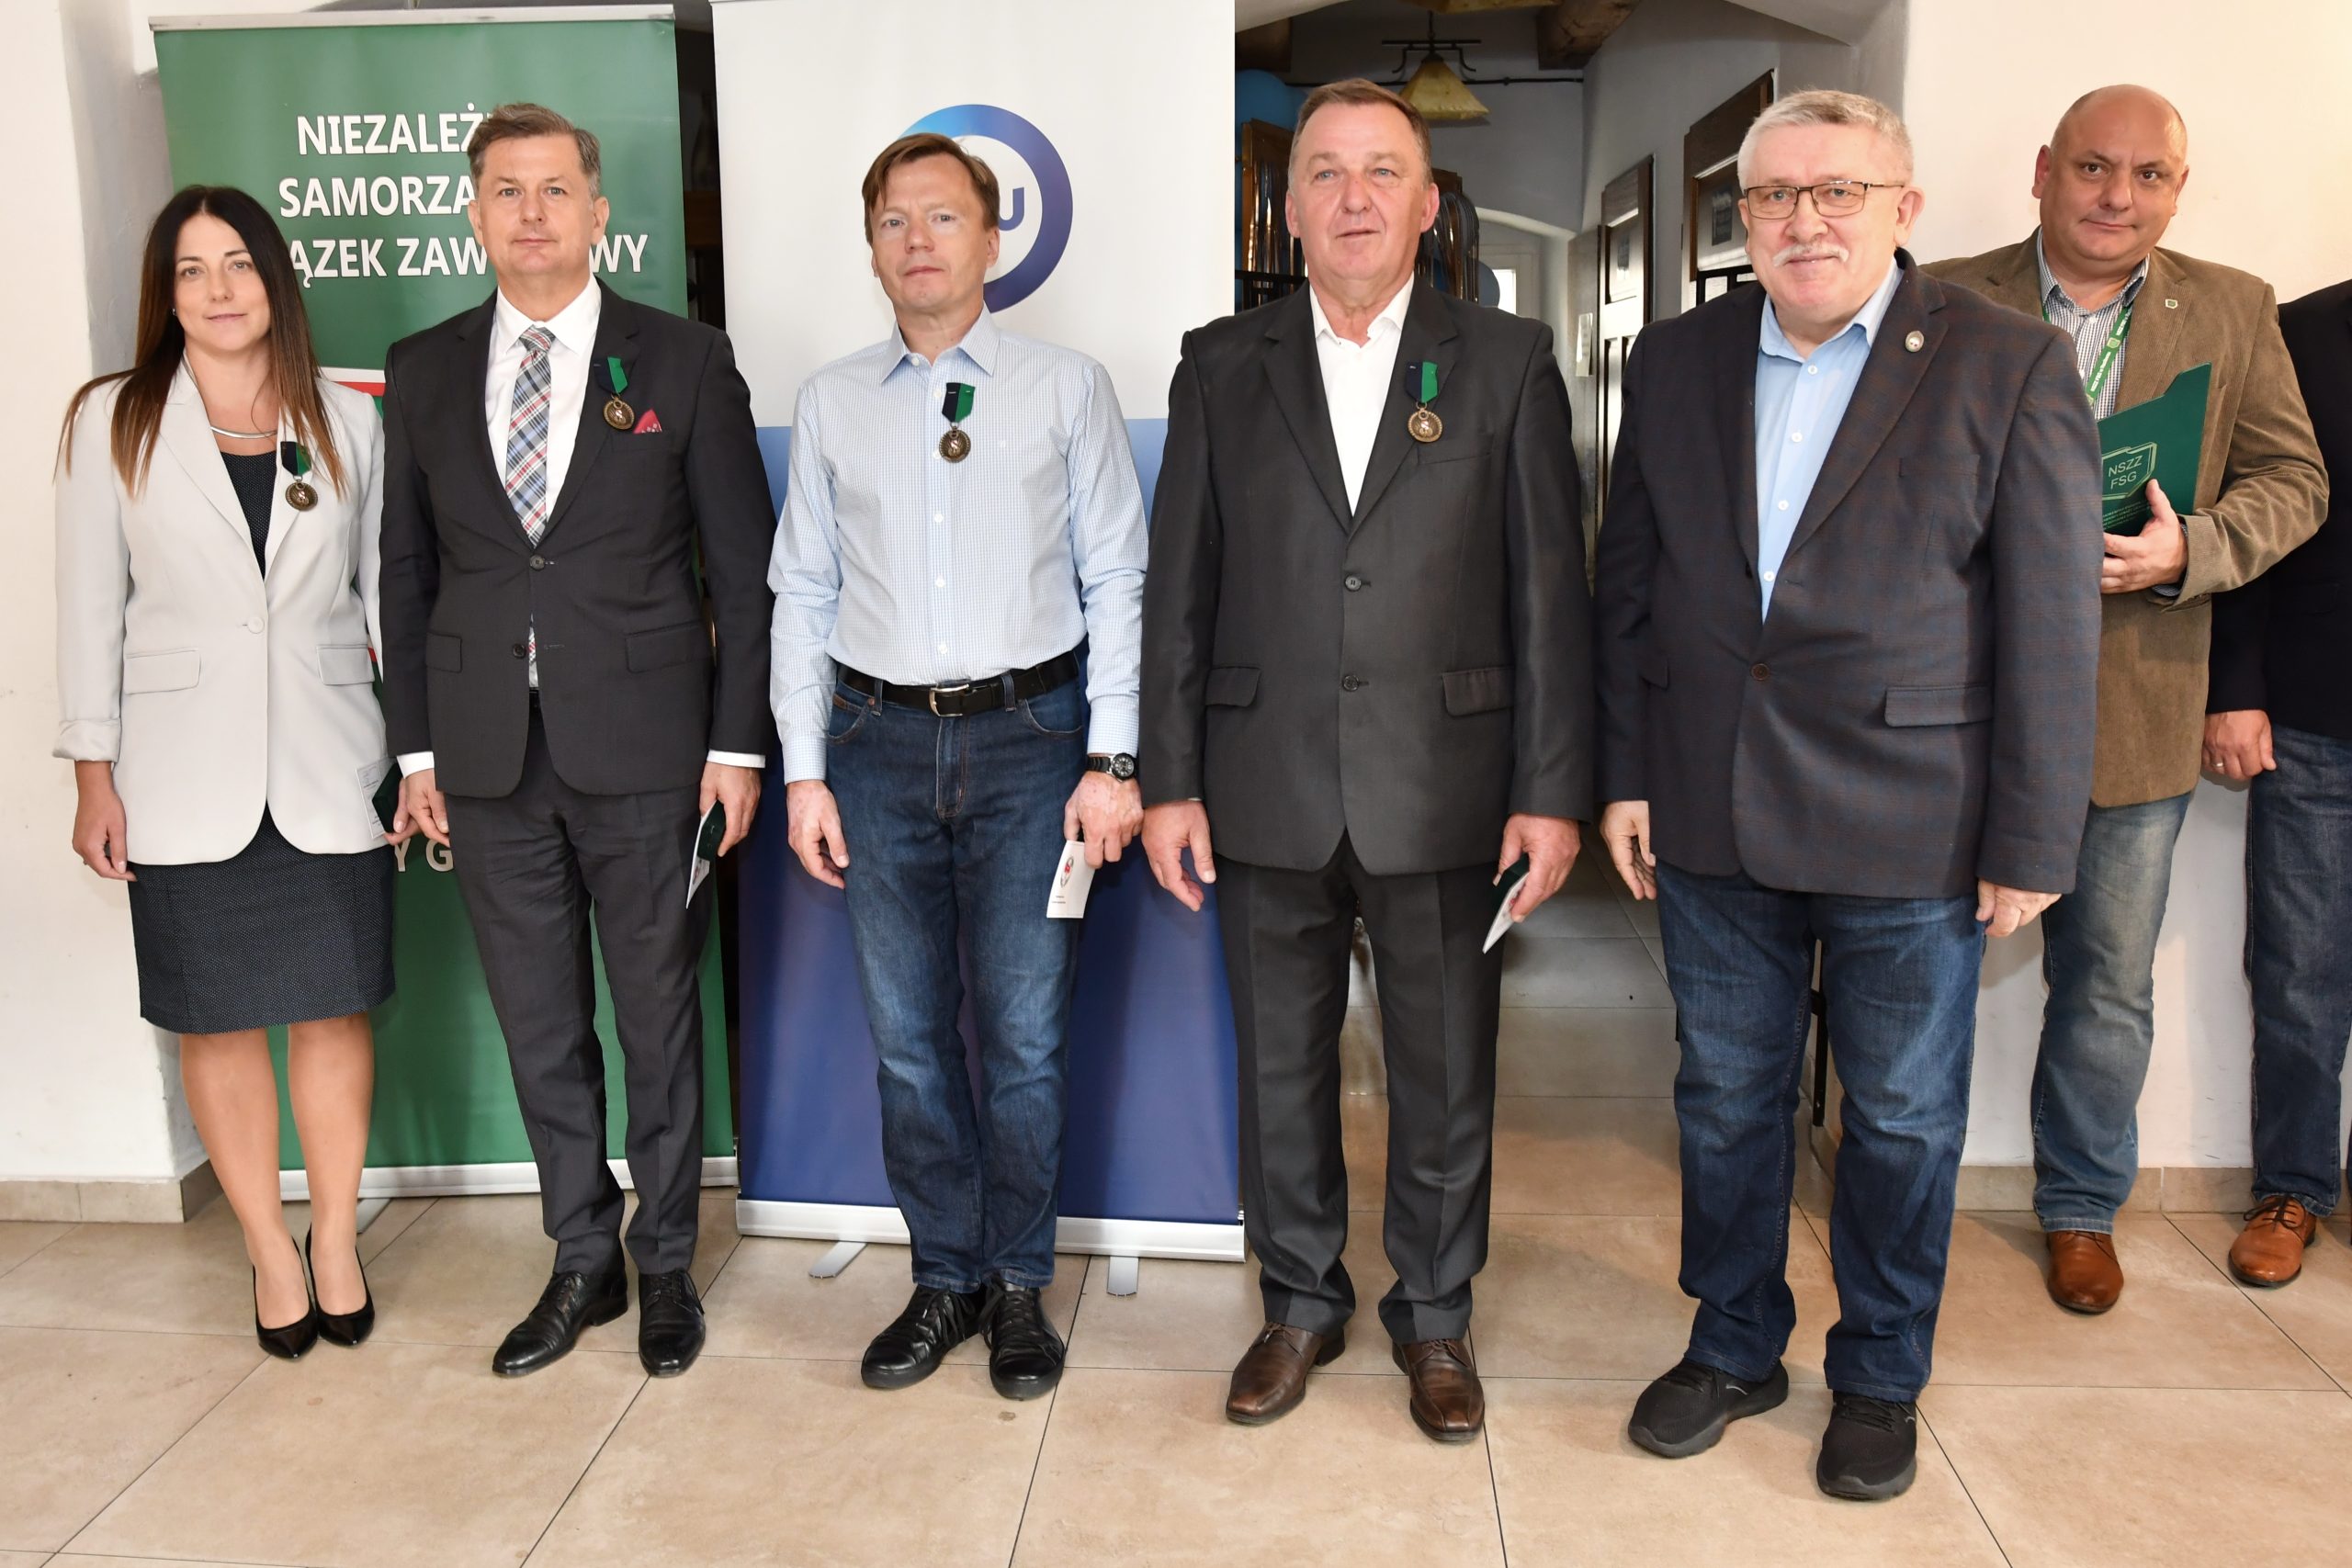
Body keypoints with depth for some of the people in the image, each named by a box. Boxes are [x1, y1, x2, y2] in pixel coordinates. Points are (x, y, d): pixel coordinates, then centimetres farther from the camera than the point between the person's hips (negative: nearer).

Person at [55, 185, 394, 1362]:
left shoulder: (346, 423, 6)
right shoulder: (113, 420, 3)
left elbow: (387, 593, 8)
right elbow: (90, 605, 3)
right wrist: (93, 773, -1)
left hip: (325, 768, 1)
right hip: (183, 773, 0)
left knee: (333, 1008, 5)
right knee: (217, 1019, 7)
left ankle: (336, 1238, 23)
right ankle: (270, 1249, 23)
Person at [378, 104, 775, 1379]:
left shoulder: (684, 362, 0)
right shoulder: (422, 371, 8)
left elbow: (745, 567, -1)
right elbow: (406, 572, 10)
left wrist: (738, 744, -6)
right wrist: (416, 750, 6)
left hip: (644, 752, -3)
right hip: (487, 756, 3)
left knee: (658, 1020, 8)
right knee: (539, 1029, 12)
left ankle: (666, 1265, 26)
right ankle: (582, 1261, 29)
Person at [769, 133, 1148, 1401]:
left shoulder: (1068, 387, 3)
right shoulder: (831, 403, 9)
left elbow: (1115, 582, 0)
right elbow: (803, 595, 9)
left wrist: (1111, 760, -7)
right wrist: (805, 770, 3)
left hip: (1028, 735, -2)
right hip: (880, 738, 3)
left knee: (1024, 1035, 3)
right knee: (908, 1037, 9)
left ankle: (1019, 1285, 22)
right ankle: (945, 1280, 26)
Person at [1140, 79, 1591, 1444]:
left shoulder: (1508, 363, 2)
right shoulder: (1222, 367, 6)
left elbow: (1551, 593, -1)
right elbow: (1179, 590, 4)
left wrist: (1554, 792, -5)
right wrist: (1168, 782, 0)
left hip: (1443, 792, -1)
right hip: (1268, 795, 1)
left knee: (1447, 1076, 11)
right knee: (1283, 1067, 13)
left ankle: (1435, 1317, 31)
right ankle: (1302, 1303, 33)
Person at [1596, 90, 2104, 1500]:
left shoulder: (2010, 367, -5)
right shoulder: (1678, 361, 7)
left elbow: (2052, 625, -6)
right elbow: (1631, 586, 9)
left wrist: (2032, 841, -8)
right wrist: (1628, 778, 5)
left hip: (1909, 826, -3)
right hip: (1710, 816, 3)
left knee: (1903, 1119, 12)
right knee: (1727, 1098, 15)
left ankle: (1882, 1377, 33)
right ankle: (1735, 1346, 35)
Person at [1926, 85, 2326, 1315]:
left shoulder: (2235, 312, 5)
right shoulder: (1947, 304, 0)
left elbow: (2291, 478, 5)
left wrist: (2193, 550, -14)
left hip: (2133, 710, 2)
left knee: (2109, 984, 14)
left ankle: (2082, 1205, 34)